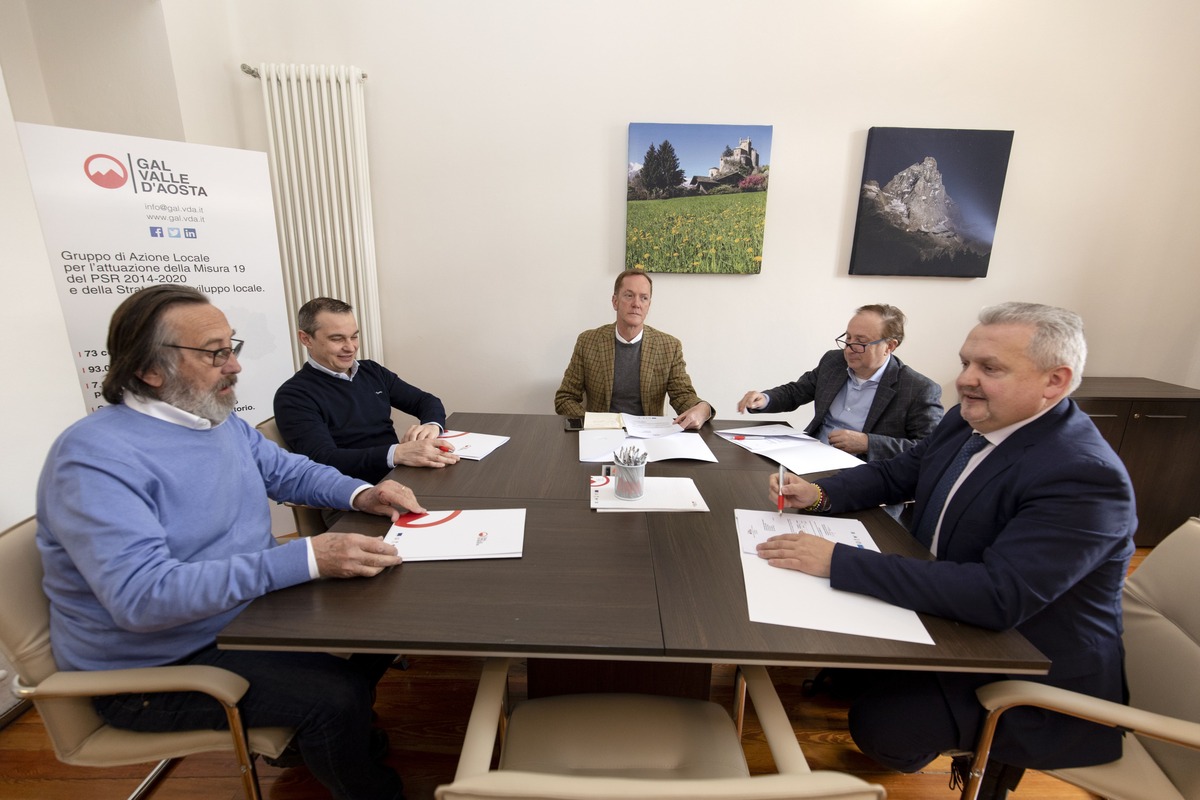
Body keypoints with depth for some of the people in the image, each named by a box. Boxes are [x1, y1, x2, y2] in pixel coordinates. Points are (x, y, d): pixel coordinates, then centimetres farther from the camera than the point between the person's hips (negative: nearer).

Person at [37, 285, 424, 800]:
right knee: (333, 696, -22)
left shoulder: (222, 421, 1)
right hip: (161, 666, -7)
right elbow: (140, 596, -34)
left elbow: (288, 471, 13)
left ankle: (335, 737, 27)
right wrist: (306, 559, -40)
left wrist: (361, 494, -8)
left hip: (251, 607, 8)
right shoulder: (94, 457, -25)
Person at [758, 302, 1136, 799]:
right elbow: (895, 474, 5)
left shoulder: (1085, 478, -30)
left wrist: (837, 561, -41)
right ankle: (847, 677, 32)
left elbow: (998, 597, -38)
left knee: (880, 724, -15)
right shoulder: (968, 422, -6)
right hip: (951, 607, 7)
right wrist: (819, 494, -15)